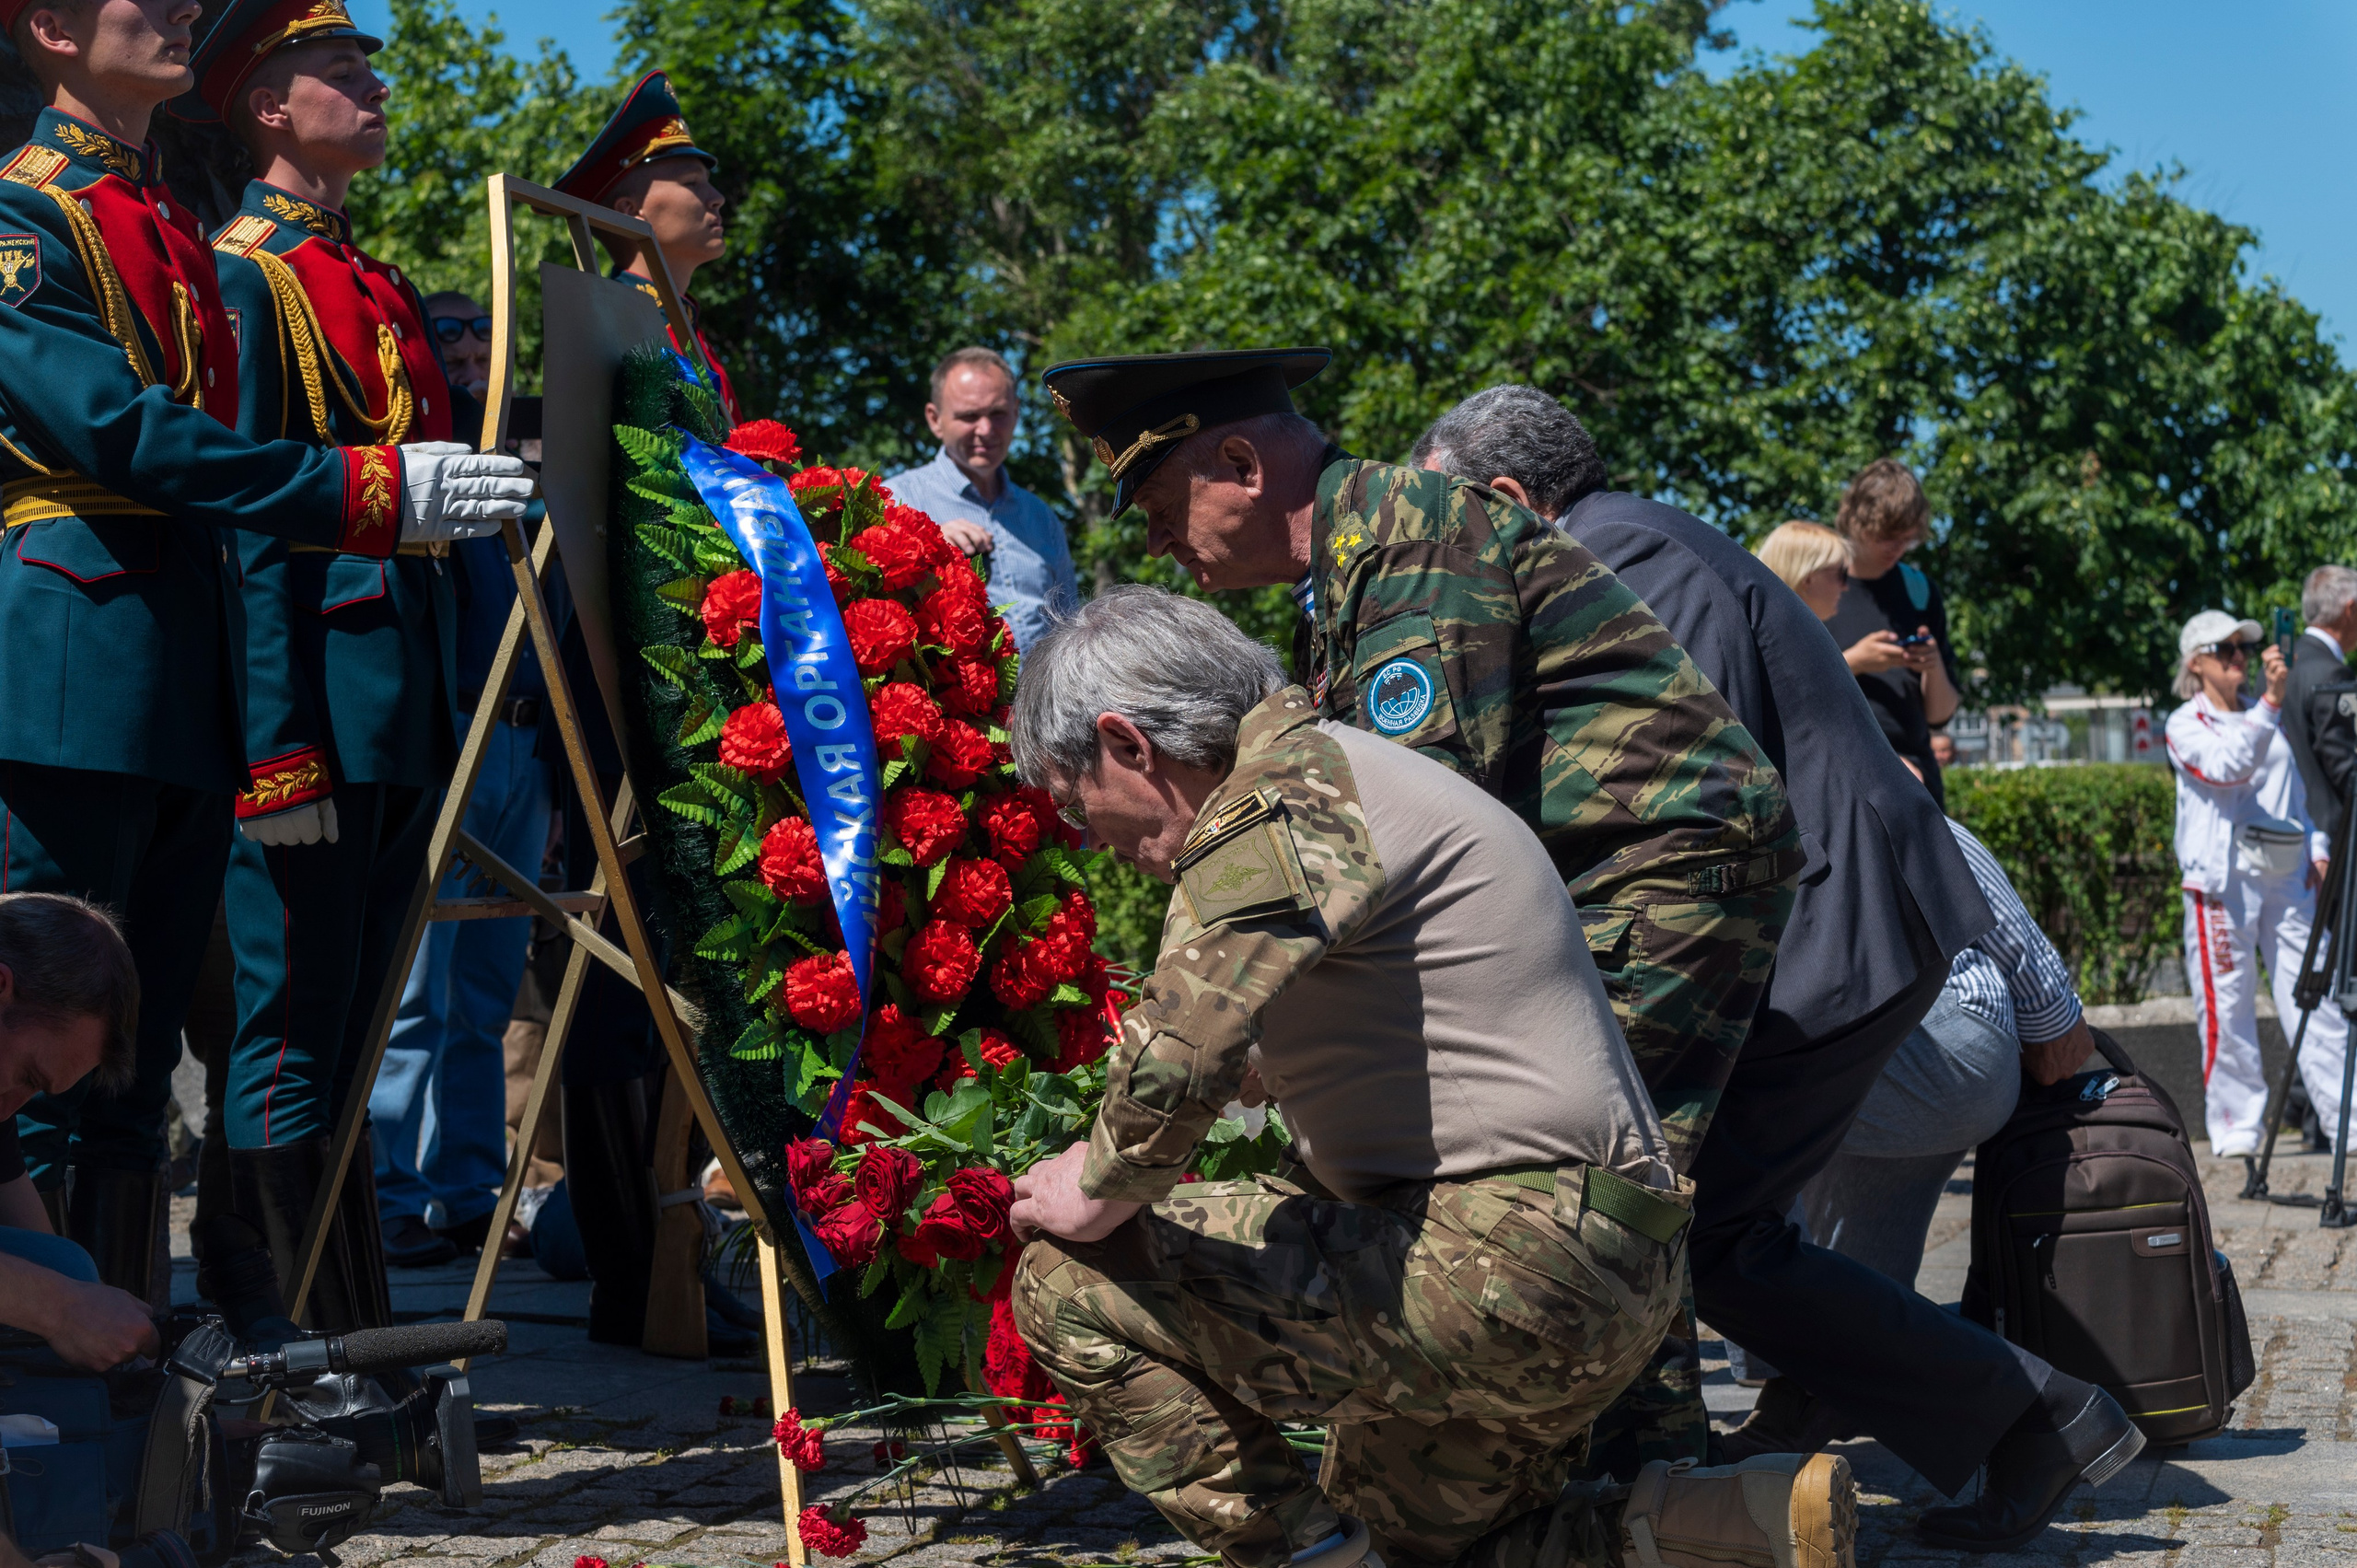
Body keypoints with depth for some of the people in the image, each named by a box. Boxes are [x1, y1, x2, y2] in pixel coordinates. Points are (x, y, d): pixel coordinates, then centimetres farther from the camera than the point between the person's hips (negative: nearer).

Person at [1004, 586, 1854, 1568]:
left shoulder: (1281, 790, -14)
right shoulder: (1326, 775, 20)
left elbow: (1183, 1051, -28)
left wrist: (1101, 1193, -11)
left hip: (1508, 1266, -11)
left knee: (1074, 1287, -8)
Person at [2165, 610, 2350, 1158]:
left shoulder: (2274, 719, 20)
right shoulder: (2186, 724, 2)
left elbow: (2304, 787, 25)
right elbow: (2227, 768, -17)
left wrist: (2318, 850, 10)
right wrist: (2270, 701, -25)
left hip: (2286, 871, 5)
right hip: (2223, 873, -4)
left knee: (2316, 992, -1)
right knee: (2226, 1001, -4)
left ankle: (2343, 1114, 0)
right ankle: (2236, 1125, 3)